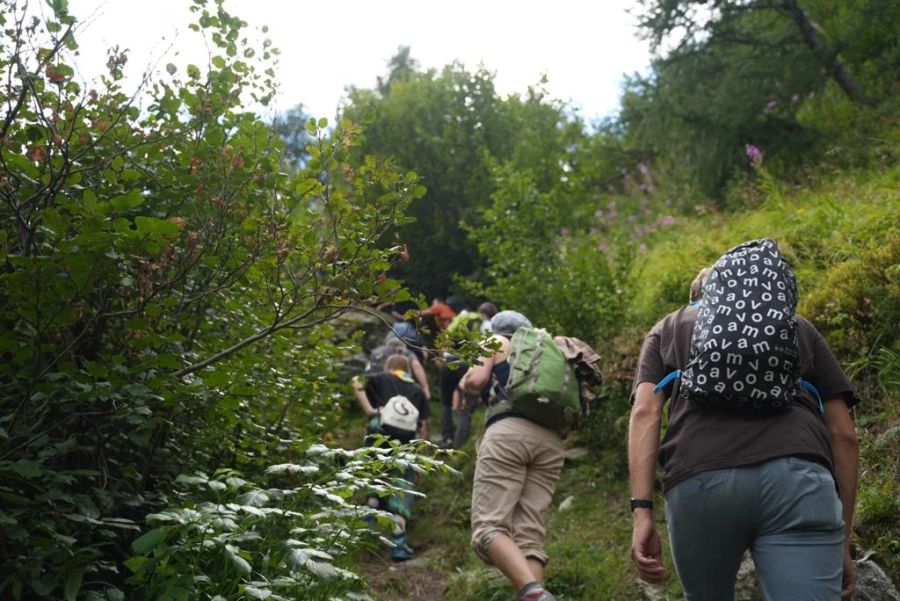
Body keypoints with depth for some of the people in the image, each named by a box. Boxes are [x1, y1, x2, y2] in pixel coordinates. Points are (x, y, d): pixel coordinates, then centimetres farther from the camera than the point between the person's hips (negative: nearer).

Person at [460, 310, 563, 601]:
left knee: (488, 527, -13)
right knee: (529, 538, 1)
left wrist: (467, 380, 26)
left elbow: (475, 380, 2)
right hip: (551, 440, 6)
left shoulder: (497, 342, 18)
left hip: (509, 432, -5)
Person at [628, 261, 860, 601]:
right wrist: (842, 541, 25)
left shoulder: (669, 327, 30)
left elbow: (645, 412, 10)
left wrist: (642, 510, 4)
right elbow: (843, 433, 22)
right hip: (797, 476, 0)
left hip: (698, 480, 0)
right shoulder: (797, 325, 31)